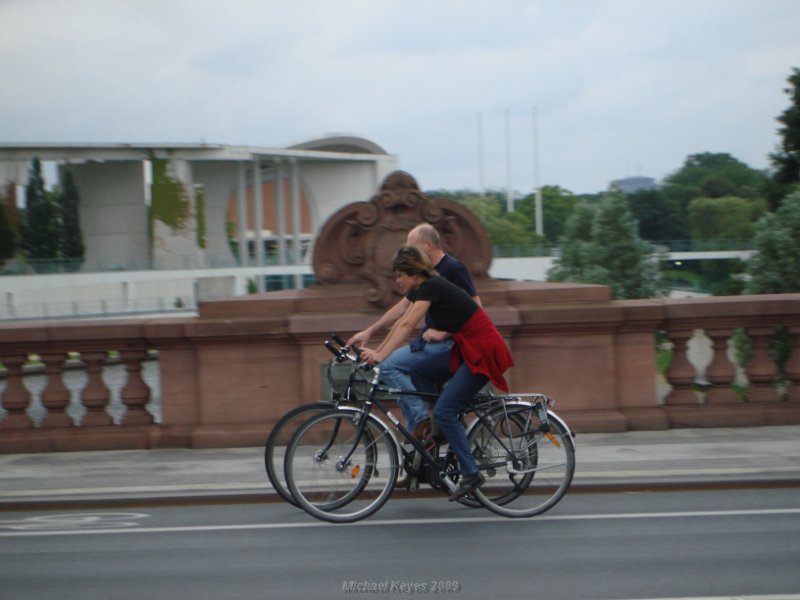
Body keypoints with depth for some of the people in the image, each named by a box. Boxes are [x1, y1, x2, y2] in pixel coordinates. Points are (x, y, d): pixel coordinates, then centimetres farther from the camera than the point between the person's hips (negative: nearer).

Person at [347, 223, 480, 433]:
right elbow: (402, 308, 20)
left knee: (388, 366, -16)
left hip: (447, 343, -10)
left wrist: (443, 332, -21)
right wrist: (369, 331, 17)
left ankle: (423, 420, -17)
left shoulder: (453, 269, -13)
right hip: (431, 340, 10)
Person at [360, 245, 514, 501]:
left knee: (444, 410, -12)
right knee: (420, 372, 4)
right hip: (467, 348, 9)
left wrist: (381, 356, -27)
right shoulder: (422, 289, 11)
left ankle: (471, 474, -7)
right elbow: (401, 323, 18)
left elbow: (407, 325, -24)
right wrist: (378, 350, 18)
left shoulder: (433, 286, -17)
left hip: (484, 351, -9)